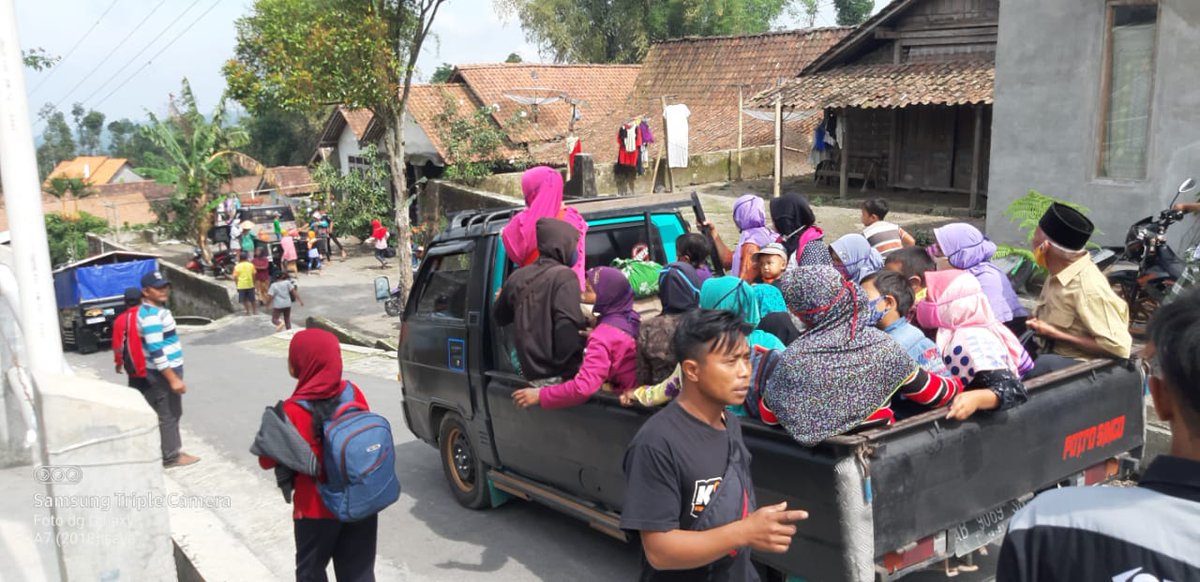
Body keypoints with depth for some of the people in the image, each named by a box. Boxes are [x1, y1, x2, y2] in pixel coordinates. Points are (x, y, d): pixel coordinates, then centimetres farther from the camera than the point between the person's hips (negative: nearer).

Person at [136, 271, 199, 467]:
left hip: (168, 369, 10)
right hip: (163, 373, -10)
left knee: (172, 413, 18)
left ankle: (173, 450, 28)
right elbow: (156, 352, -25)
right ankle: (171, 456, 7)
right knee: (168, 415, -1)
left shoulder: (157, 309, 12)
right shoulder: (151, 315, -21)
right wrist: (173, 379, -25)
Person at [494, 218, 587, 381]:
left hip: (531, 372, 8)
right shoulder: (564, 275, -12)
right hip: (559, 375, -8)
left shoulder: (518, 276, 11)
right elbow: (568, 329, -24)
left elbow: (500, 317, 27)